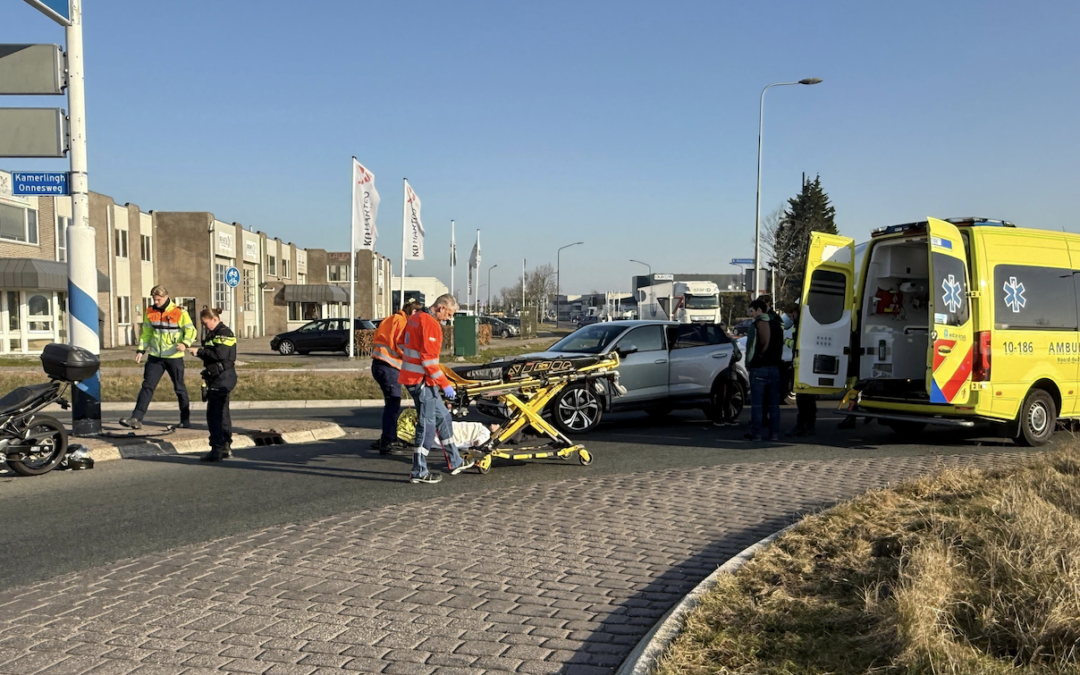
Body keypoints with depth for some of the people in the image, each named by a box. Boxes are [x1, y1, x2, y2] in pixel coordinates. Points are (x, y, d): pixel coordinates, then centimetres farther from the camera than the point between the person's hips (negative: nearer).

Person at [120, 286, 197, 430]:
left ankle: (185, 419, 19)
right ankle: (136, 419, -5)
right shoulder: (150, 312, 6)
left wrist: (185, 343, -27)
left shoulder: (179, 313, -9)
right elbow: (146, 333, 14)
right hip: (155, 357, 4)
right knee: (147, 386, -3)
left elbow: (191, 330, -9)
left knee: (179, 388, 7)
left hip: (174, 357, -3)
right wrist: (141, 350, 7)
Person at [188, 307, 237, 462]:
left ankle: (217, 450, -9)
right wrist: (200, 352, 5)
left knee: (214, 414, -10)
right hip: (217, 378, 11)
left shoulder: (224, 333, -14)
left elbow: (220, 354, -24)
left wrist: (200, 351, -18)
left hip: (222, 378, -11)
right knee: (222, 413, 16)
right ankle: (226, 447, 24)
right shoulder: (213, 334, 17)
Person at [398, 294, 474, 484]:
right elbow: (429, 359, -23)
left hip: (411, 375, 10)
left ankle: (455, 462, 25)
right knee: (426, 424, -3)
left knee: (443, 417, 17)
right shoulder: (431, 324, -18)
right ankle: (419, 472, 4)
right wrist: (445, 384, -17)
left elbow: (403, 345, 22)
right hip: (422, 381, -10)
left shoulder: (415, 318, 12)